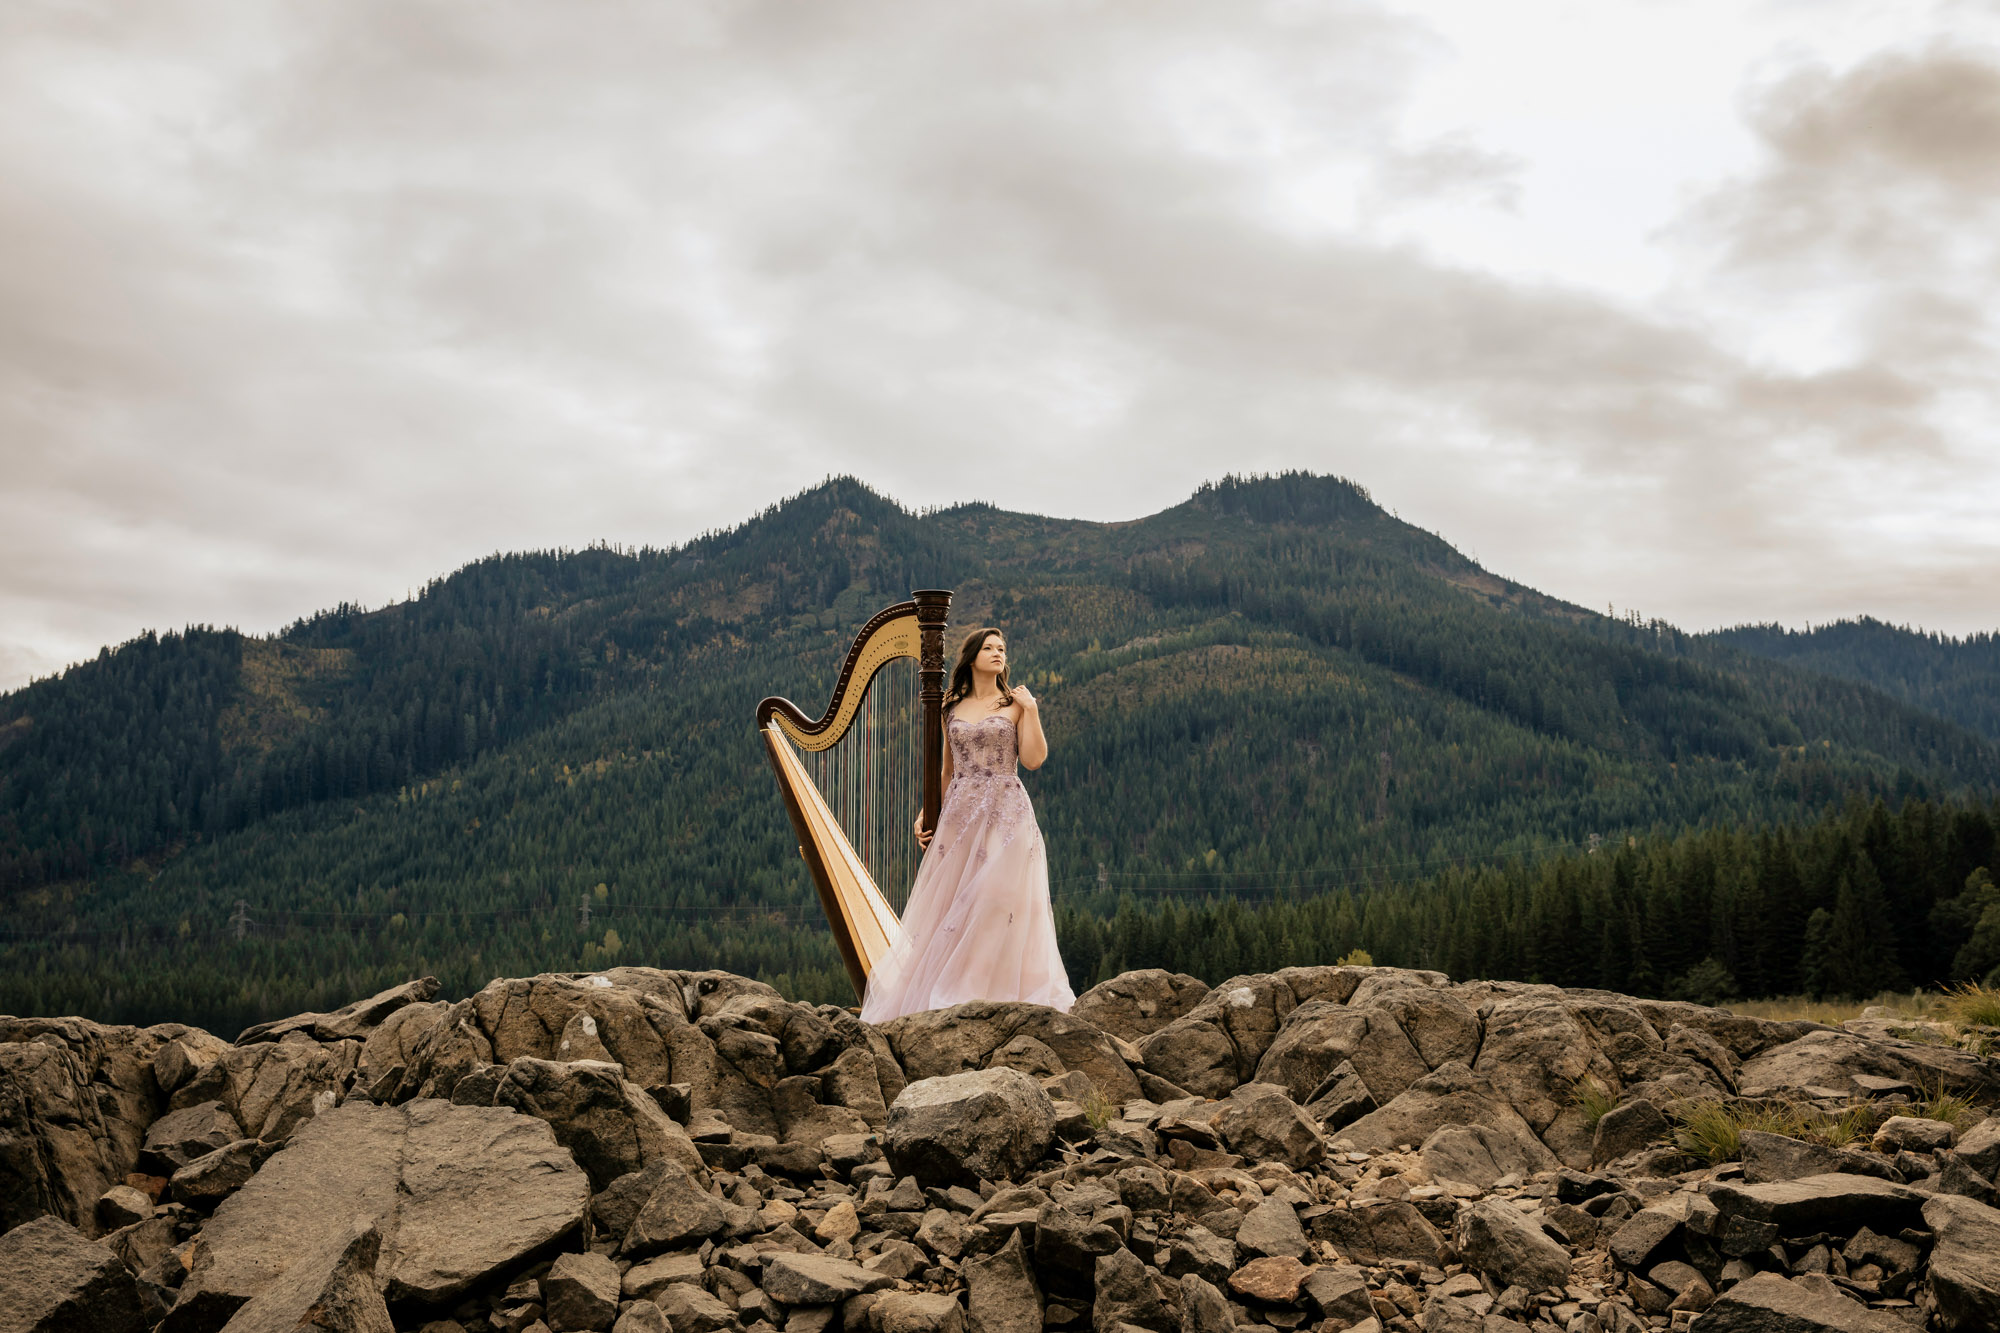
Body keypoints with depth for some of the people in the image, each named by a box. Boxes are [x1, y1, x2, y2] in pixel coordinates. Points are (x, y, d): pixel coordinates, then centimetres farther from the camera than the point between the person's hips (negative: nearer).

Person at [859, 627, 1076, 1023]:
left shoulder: (1016, 703, 5)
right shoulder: (951, 708, 13)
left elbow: (1033, 759, -5)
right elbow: (946, 769, 16)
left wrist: (1031, 711, -9)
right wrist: (925, 814, 9)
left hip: (1005, 812, -3)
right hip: (959, 812, 3)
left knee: (999, 900, -8)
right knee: (949, 904, 0)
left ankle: (1002, 996, -1)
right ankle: (945, 997, 7)